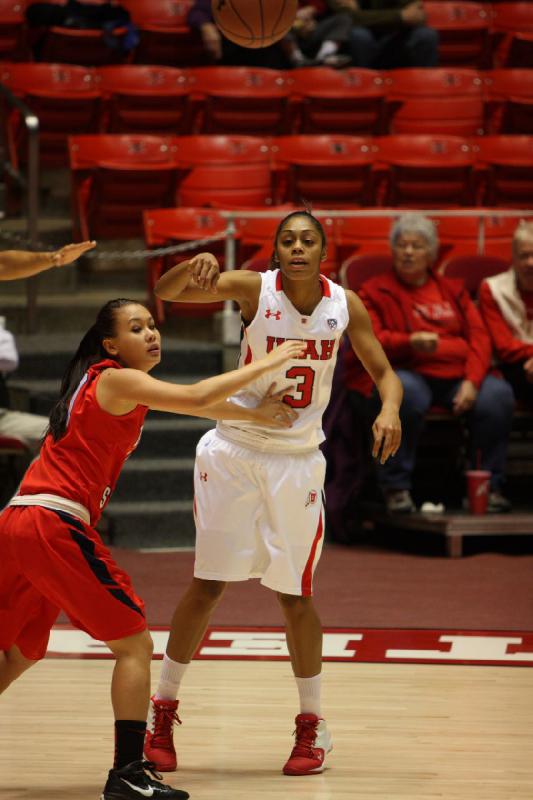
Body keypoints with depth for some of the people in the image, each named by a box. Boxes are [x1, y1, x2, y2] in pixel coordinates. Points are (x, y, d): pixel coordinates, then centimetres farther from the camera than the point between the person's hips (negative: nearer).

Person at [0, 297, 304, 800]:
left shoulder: (103, 382, 22)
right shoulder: (116, 380, -6)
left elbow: (191, 404, 28)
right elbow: (196, 399, -16)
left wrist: (257, 415, 24)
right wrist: (265, 365, -8)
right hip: (54, 525, -9)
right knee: (134, 642, -4)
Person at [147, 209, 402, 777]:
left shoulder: (345, 305, -5)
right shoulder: (254, 289, -12)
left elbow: (384, 373, 3)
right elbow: (164, 292, -20)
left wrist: (389, 409, -19)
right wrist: (198, 264, -41)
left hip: (298, 461, 1)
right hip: (234, 452, -1)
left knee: (295, 596, 3)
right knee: (207, 586, 0)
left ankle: (312, 724, 18)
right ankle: (163, 711, 13)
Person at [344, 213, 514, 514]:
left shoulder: (453, 291, 22)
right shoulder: (375, 291, 12)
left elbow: (479, 338, 10)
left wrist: (472, 381, -10)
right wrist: (410, 342, -23)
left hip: (459, 374, 3)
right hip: (410, 372, -3)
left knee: (498, 394, -27)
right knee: (405, 392, -39)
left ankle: (489, 486, -13)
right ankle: (396, 487, -27)